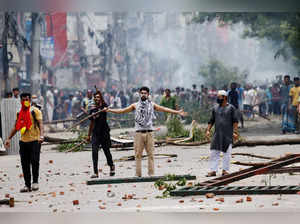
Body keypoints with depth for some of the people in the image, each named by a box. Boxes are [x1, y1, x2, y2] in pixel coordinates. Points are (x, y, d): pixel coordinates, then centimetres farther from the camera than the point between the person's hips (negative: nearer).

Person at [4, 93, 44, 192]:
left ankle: (35, 182, 3)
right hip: (23, 141, 5)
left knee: (34, 161, -12)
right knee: (25, 164, 4)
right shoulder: (19, 113, 14)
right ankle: (27, 185, 11)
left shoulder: (35, 111, -3)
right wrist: (9, 138, 19)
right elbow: (16, 127, 23)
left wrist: (41, 135, -29)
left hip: (34, 140, -5)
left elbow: (40, 124, -13)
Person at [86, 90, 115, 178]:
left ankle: (111, 166, 36)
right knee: (94, 151, -9)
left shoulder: (103, 106, -3)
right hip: (95, 133, 3)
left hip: (104, 132, -3)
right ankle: (95, 172, -10)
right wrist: (88, 135, 19)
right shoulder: (92, 109, 10)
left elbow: (106, 108, -29)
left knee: (106, 151, 8)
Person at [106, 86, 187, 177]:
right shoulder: (135, 105, 9)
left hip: (149, 132, 0)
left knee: (150, 154, -1)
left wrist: (177, 112, -3)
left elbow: (164, 109, 4)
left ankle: (151, 174, 3)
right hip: (139, 133, 0)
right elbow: (122, 110, 10)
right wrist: (109, 110, 6)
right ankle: (138, 174, 3)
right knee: (138, 154, 0)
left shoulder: (152, 105, 8)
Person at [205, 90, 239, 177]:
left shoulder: (231, 108, 0)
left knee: (227, 153, 0)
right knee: (214, 152, -2)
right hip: (217, 134, 4)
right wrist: (208, 130, 5)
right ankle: (213, 171, 0)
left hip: (227, 135, -4)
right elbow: (211, 120, 16)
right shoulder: (215, 108, 11)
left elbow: (235, 121, -4)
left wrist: (235, 132, -13)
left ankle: (225, 170, 8)